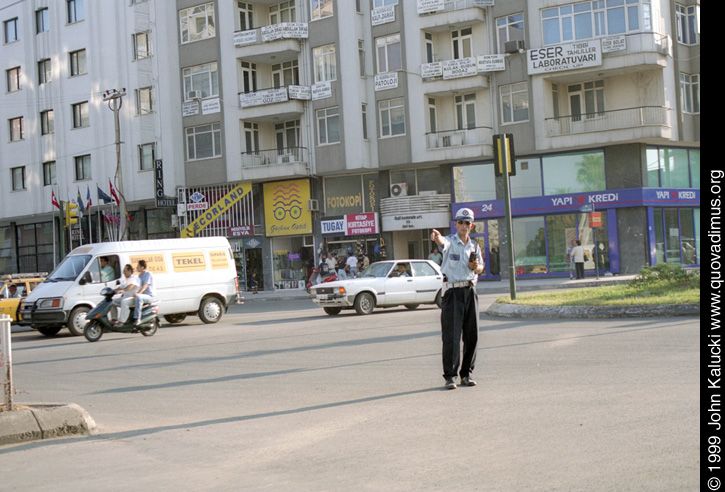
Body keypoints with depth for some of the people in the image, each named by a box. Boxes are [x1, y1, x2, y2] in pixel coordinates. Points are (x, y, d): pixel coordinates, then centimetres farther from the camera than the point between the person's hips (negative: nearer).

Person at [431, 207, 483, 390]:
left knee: (471, 335, 6)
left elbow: (481, 268, 24)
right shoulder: (450, 242, -3)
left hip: (470, 292, 5)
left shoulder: (474, 246, 13)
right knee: (451, 335, -8)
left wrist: (476, 267, -1)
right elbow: (442, 242, -27)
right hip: (453, 292, -5)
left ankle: (466, 374, 16)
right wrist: (436, 237, -52)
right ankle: (450, 375, -4)